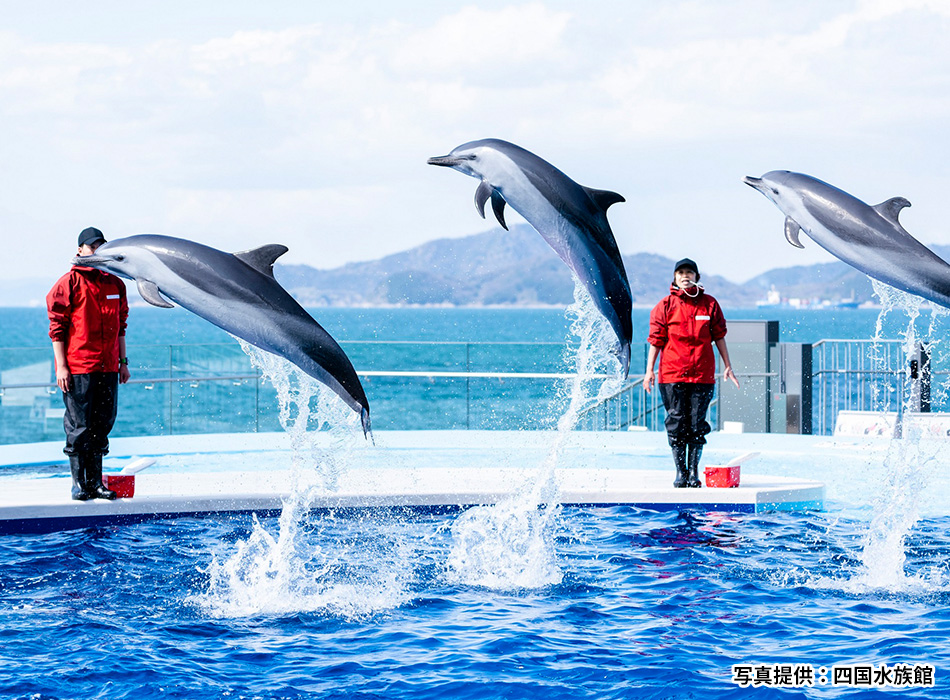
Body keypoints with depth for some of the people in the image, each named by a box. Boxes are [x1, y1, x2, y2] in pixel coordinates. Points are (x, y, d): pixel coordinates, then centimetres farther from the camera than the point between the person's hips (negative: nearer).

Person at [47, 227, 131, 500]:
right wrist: (61, 366, -10)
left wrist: (123, 361, 15)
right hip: (77, 367, -5)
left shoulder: (115, 284, 14)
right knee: (79, 427, -3)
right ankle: (79, 483, 4)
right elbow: (57, 327, -4)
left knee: (102, 426, 7)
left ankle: (96, 482, 13)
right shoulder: (69, 283, -3)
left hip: (108, 367, 5)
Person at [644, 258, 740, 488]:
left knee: (697, 424, 1)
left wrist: (727, 366, 11)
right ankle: (680, 471, 9)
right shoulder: (665, 306, 3)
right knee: (676, 424, 0)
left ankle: (694, 472, 8)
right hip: (672, 374, -1)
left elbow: (719, 336, 12)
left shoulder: (709, 304, 7)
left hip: (702, 374, 1)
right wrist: (649, 370, -2)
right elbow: (656, 339, 4)